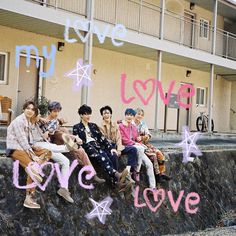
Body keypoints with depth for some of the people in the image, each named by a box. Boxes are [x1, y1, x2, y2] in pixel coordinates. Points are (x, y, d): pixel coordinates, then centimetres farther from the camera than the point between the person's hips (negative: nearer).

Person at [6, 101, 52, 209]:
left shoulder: (28, 122, 15)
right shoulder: (18, 121, -13)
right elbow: (22, 141, -18)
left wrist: (33, 147, -1)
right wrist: (33, 156, -19)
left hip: (25, 148, 9)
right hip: (15, 149, -9)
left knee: (47, 152, -2)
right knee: (32, 165, -27)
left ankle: (34, 169, -22)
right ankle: (29, 198, -23)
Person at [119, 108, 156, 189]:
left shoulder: (134, 127, 22)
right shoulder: (121, 126, 0)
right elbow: (123, 139, -8)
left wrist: (138, 139, 4)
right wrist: (134, 143, -16)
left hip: (137, 149, 7)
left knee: (149, 164, -11)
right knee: (140, 148, -37)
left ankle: (153, 187, -11)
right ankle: (137, 172, -27)